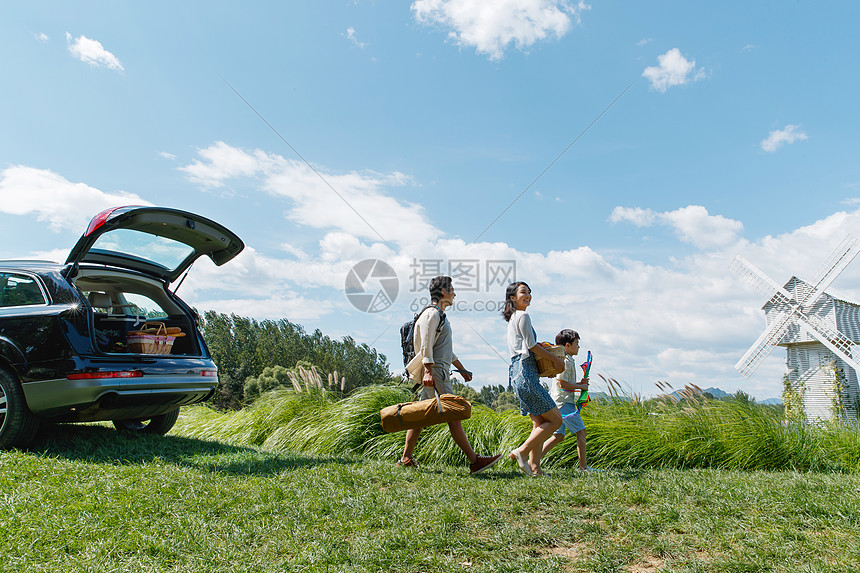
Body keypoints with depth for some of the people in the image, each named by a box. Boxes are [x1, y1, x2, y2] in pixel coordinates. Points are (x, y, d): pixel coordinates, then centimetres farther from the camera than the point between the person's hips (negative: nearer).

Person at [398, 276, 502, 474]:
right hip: (436, 371, -10)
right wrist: (428, 371, -25)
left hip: (440, 370, 10)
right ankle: (474, 461, -6)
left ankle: (406, 459, 9)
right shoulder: (432, 314, -8)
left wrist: (462, 369, 32)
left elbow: (448, 349, 31)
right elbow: (426, 346, -17)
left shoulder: (440, 315, 25)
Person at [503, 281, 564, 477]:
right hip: (525, 374, -10)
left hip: (518, 375, 10)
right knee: (555, 419, -7)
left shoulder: (513, 319, 23)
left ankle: (534, 466, 5)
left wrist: (545, 351, 12)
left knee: (539, 423, 9)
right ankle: (522, 451, -10)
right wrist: (555, 359, -2)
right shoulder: (523, 316, -6)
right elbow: (531, 345, -11)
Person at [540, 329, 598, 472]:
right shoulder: (565, 361, -12)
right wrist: (581, 386, -8)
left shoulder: (569, 360, 21)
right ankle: (583, 467, -1)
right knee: (581, 431, -6)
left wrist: (580, 383, 14)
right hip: (563, 401, -10)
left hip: (559, 403, 10)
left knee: (558, 435, 7)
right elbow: (562, 384, -18)